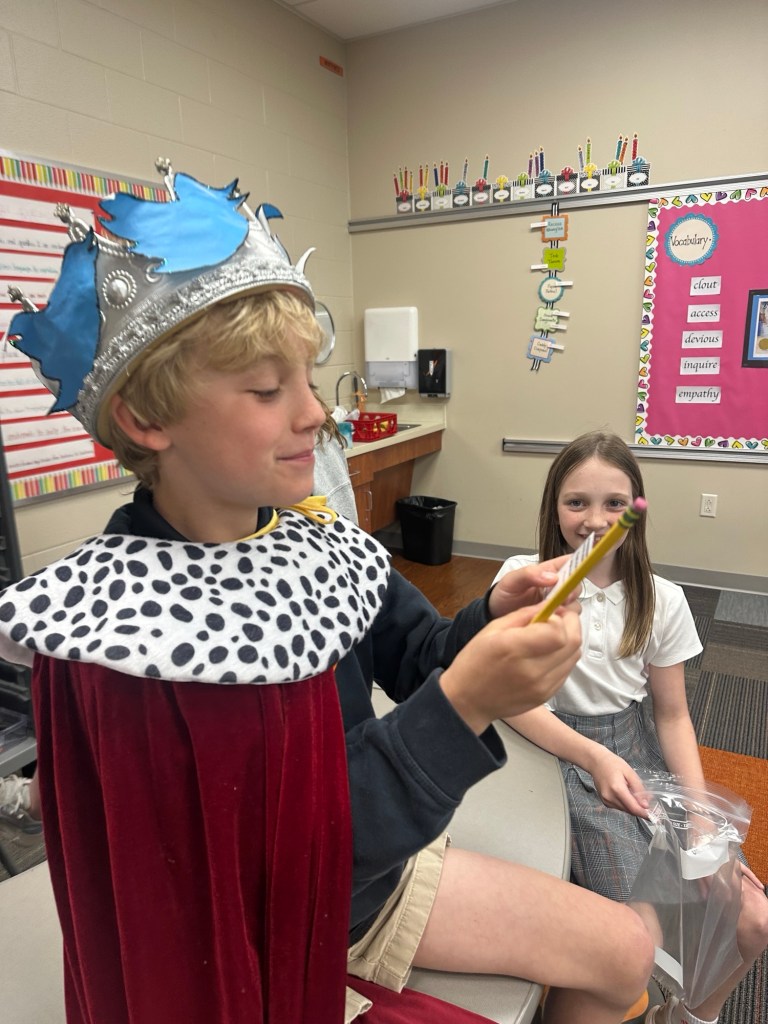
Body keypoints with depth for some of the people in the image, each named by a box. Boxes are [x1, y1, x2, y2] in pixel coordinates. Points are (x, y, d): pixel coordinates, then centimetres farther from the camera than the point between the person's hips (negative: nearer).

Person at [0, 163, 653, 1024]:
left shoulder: (316, 534, -11)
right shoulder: (114, 620, -29)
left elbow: (415, 662, -1)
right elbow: (269, 863, -28)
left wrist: (491, 622, -22)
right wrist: (462, 707, -36)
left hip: (379, 865, 6)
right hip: (272, 943, -5)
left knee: (625, 955, 17)